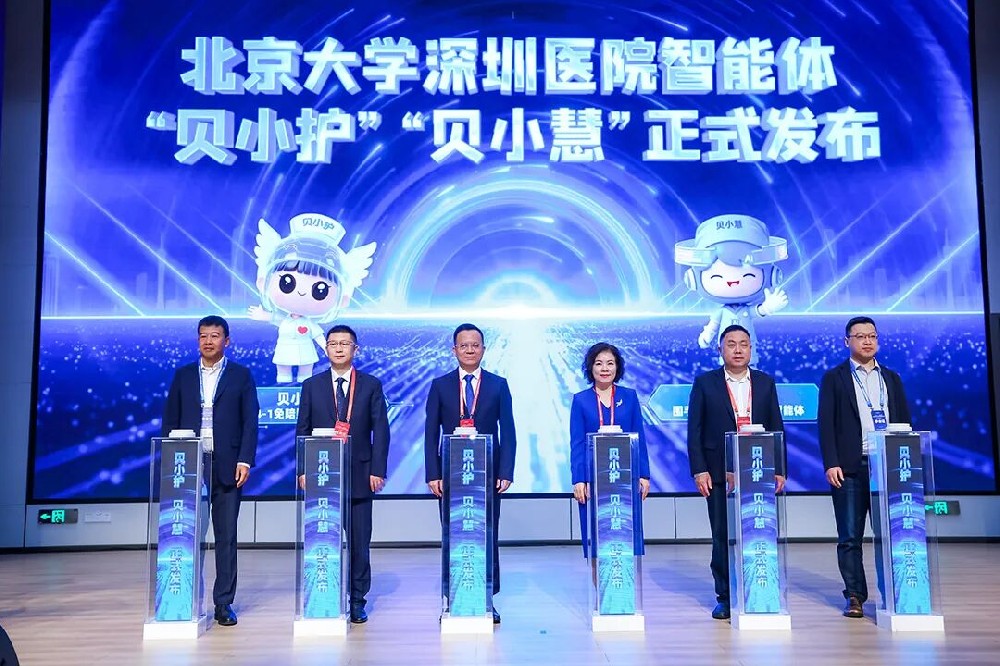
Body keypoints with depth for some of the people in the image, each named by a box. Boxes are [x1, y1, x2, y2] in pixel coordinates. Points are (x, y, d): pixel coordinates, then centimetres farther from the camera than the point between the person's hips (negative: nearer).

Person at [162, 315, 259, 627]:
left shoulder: (241, 375, 5)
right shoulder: (183, 375, 11)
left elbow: (250, 421, 0)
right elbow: (170, 420, 10)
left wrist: (245, 460, -9)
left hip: (226, 466, -1)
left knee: (226, 536, 3)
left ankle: (223, 603, 11)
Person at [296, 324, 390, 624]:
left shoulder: (371, 385, 5)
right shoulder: (312, 386, 7)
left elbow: (380, 430, 2)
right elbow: (302, 430, 8)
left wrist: (377, 470, -5)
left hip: (359, 474, 0)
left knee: (359, 541, 4)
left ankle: (357, 601, 14)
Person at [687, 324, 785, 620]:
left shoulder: (765, 383, 10)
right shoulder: (705, 383, 3)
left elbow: (776, 428, 10)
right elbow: (694, 430, 1)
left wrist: (779, 469, 4)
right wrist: (699, 470, -7)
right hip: (719, 474, -1)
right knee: (722, 537, 3)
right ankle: (724, 597, 13)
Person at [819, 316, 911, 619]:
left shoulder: (891, 378, 16)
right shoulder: (834, 378, 6)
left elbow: (904, 421, 14)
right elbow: (826, 424, -1)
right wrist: (831, 463, -10)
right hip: (850, 467, -3)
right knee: (850, 536, 1)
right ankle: (855, 596, 8)